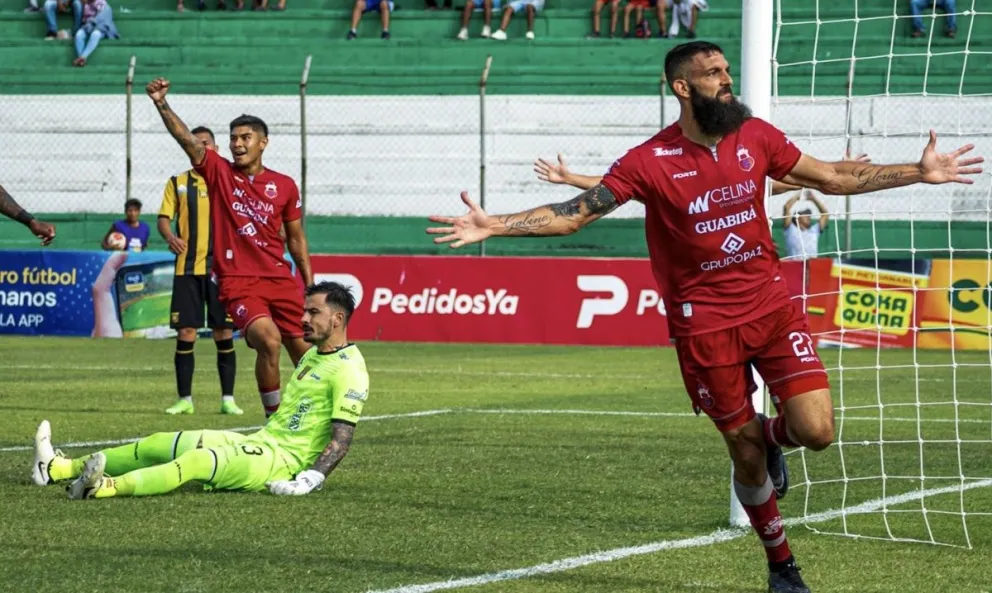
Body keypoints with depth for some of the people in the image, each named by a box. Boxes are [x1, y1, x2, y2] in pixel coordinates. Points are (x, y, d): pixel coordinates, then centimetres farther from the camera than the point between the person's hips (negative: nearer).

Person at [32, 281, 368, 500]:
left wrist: (310, 479, -28)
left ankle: (107, 488, -55)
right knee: (159, 444, 3)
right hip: (259, 443, 10)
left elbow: (341, 440, -18)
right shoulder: (312, 356, 19)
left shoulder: (348, 370, -12)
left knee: (198, 460, -34)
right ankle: (57, 469, 1)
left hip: (283, 461, -10)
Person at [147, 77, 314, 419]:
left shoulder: (284, 186, 8)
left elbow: (296, 238, 16)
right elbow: (185, 138, -11)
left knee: (304, 352, 6)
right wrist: (161, 105, -25)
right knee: (268, 339, -26)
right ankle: (273, 418, -13)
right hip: (237, 282, -3)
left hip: (280, 280, 3)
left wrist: (309, 285, 13)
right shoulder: (219, 172, 2)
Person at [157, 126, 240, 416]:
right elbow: (164, 217, 4)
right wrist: (169, 236, -18)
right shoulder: (177, 183, 10)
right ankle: (185, 399, 5)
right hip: (187, 268, 0)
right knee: (185, 333, -2)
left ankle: (228, 399, 5)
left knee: (224, 333, -1)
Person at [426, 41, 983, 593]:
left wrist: (918, 172, 10)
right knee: (747, 456, 4)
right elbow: (576, 213, -13)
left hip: (773, 303, 3)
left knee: (816, 431, -11)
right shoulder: (650, 162, -12)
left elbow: (831, 177, 11)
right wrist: (494, 225, -25)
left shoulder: (757, 137, 0)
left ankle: (770, 435, 26)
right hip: (706, 323, -3)